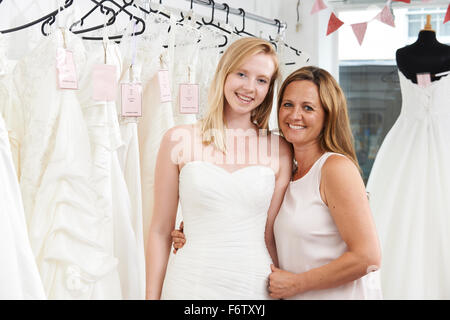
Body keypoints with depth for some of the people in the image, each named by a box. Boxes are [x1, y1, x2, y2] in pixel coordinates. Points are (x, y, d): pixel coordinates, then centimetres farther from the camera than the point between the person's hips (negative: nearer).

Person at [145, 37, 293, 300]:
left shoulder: (280, 151, 2)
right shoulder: (179, 140, -2)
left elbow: (271, 236, 5)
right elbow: (160, 232, 1)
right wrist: (152, 295, 0)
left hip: (255, 286, 1)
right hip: (190, 286, -1)